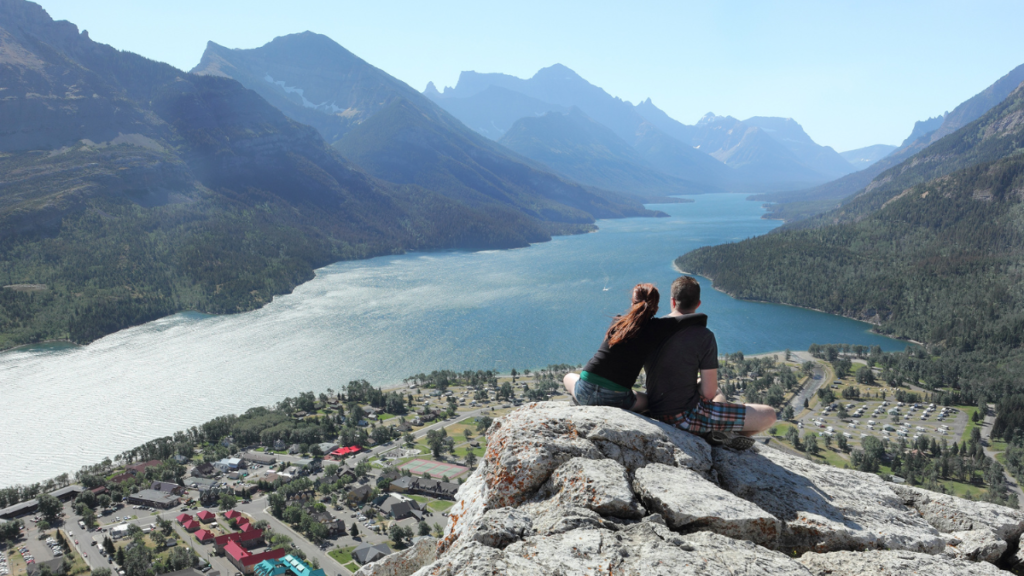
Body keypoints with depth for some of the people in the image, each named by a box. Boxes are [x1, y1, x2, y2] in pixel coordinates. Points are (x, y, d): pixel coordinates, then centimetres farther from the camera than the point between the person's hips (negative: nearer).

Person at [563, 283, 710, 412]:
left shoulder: (618, 321, 8)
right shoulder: (656, 328, -3)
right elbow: (701, 318, -1)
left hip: (585, 391, 2)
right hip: (617, 399, -2)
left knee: (569, 377, 37)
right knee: (644, 399, 33)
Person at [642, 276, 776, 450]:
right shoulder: (704, 336, -17)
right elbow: (709, 392, -16)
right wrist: (698, 385, 7)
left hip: (656, 412, 7)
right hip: (686, 415, -7)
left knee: (719, 396, 37)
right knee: (768, 415, 0)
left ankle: (720, 433, 15)